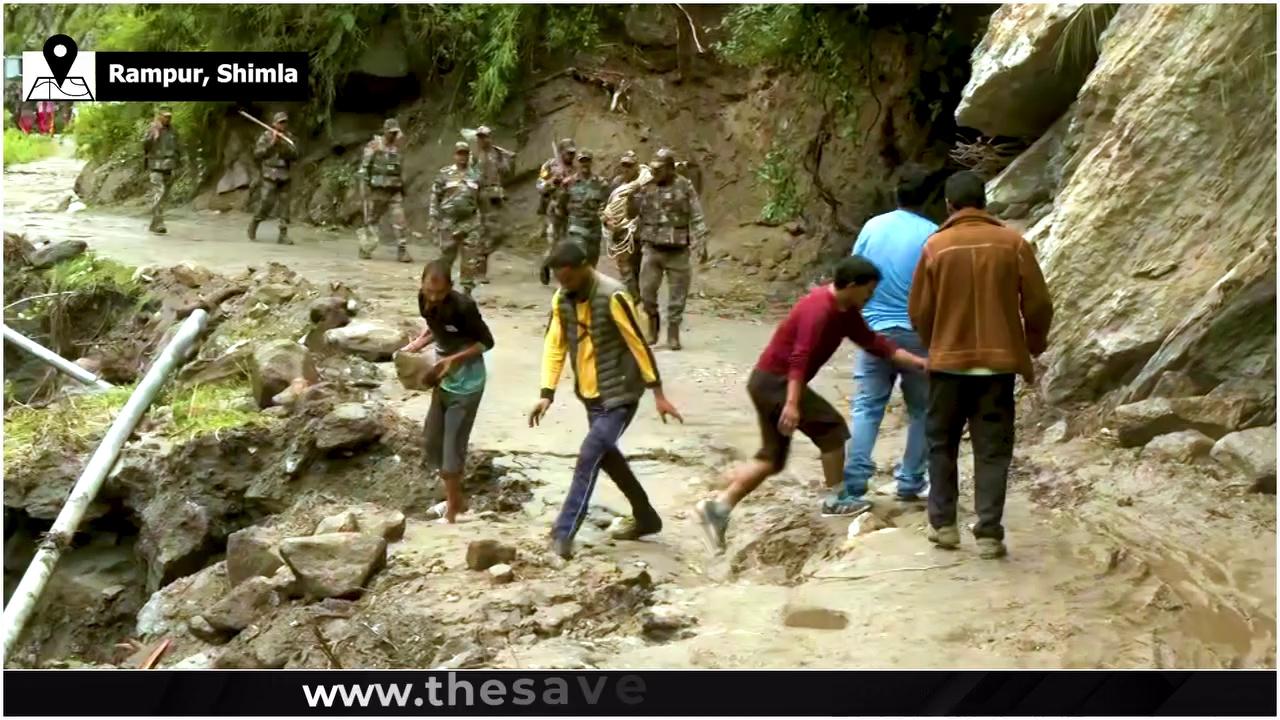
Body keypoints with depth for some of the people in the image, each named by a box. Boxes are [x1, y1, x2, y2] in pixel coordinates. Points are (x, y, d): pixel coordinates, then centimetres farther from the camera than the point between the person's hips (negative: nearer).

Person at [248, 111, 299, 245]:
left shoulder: (288, 138, 9)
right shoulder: (266, 136, 0)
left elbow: (295, 155, 2)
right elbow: (257, 153, -7)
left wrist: (284, 147, -14)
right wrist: (272, 144, -15)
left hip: (284, 176, 4)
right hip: (270, 175, -4)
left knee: (284, 204, -1)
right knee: (266, 203, -8)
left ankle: (283, 234, 0)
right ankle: (253, 225, 16)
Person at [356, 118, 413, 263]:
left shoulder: (398, 147, 9)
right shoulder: (374, 146, -6)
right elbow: (364, 167, -7)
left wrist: (402, 188, 17)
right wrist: (363, 188, -13)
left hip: (395, 191, 3)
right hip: (377, 190, -3)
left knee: (399, 221, -6)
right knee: (371, 220, 8)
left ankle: (402, 252, -6)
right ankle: (365, 249, 22)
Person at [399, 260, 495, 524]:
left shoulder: (463, 306, -26)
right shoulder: (424, 299, -7)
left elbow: (486, 342, -16)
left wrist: (456, 359, -26)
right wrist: (417, 343, -5)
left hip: (466, 383, -7)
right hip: (444, 379, 8)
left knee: (453, 446, -3)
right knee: (434, 441, 13)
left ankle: (453, 508, 12)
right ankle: (455, 500, 31)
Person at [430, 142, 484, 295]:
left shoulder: (475, 176, 10)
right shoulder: (444, 174, 1)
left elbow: (480, 200, 16)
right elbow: (435, 196, 1)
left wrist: (481, 220, 14)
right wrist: (434, 218, -5)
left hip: (470, 222, 2)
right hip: (449, 221, -2)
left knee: (471, 258, -5)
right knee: (446, 255, 7)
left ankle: (467, 288, 2)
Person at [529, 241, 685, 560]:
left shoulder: (612, 297, -22)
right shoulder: (562, 298, -1)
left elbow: (639, 343, -17)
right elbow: (554, 345, 2)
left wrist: (658, 393, -15)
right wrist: (547, 394, -7)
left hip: (620, 393, -8)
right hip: (590, 393, 8)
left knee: (589, 457, -15)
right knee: (606, 454, 19)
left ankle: (563, 532, -11)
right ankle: (645, 517, 36)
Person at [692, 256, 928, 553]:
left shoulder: (845, 311, 9)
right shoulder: (819, 309, -21)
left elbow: (873, 342, 14)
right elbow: (800, 358, -30)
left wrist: (917, 362, 11)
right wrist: (792, 404, -36)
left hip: (767, 382, 10)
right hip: (774, 380, -10)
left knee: (773, 458, 10)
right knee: (831, 426, -4)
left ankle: (718, 507, 5)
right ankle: (836, 501, 7)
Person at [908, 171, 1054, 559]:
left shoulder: (936, 246, -4)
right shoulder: (1013, 243, -3)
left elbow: (919, 311, 0)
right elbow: (1038, 305, -1)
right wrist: (1034, 346, 17)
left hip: (948, 361, 0)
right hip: (999, 361, 0)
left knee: (942, 444, 16)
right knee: (992, 449, 5)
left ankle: (943, 524, 19)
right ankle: (989, 534, 2)